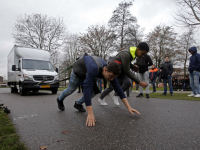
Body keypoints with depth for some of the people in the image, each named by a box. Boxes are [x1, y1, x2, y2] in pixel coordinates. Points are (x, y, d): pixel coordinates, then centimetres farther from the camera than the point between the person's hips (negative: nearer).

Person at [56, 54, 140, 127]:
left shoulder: (111, 72, -29)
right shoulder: (94, 69, -49)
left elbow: (118, 89, -25)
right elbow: (87, 88, -54)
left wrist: (129, 107, -29)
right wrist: (90, 114, -56)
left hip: (87, 72, 5)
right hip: (78, 69, -5)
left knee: (96, 91, -8)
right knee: (71, 89, 9)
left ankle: (78, 104, 15)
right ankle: (60, 100, 42)